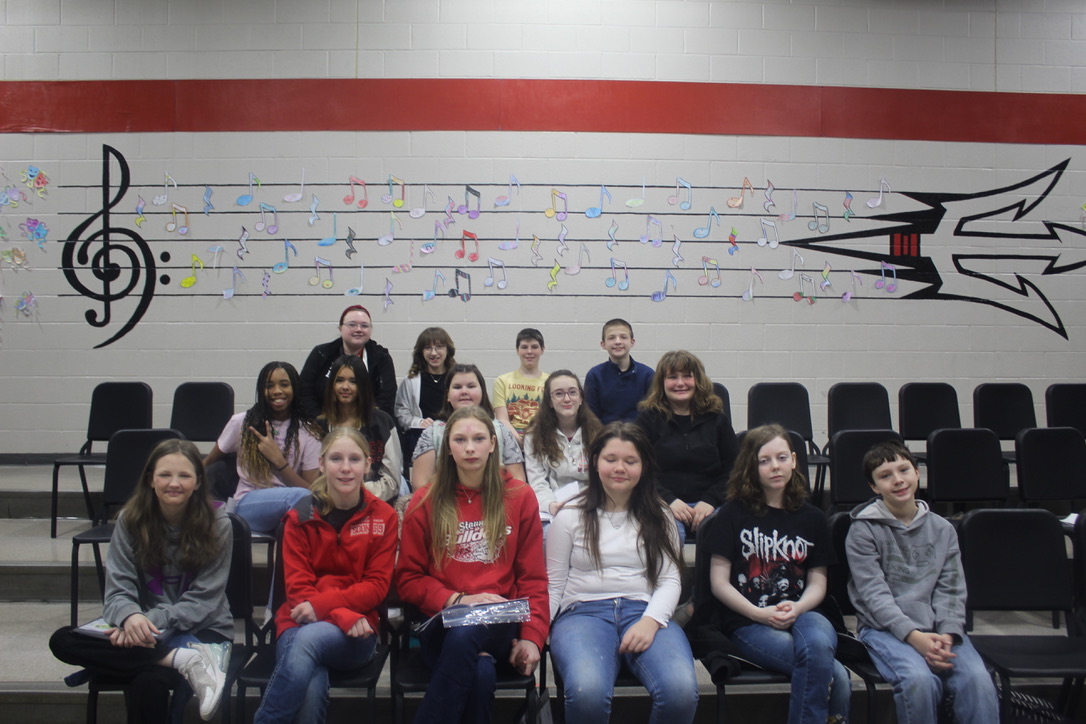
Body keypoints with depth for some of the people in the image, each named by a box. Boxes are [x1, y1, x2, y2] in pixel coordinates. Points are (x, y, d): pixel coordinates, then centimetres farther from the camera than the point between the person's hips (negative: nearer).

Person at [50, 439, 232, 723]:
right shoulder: (131, 520, -1)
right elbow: (118, 591, -4)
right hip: (145, 628, 6)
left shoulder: (217, 524, -8)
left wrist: (151, 622, -26)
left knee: (148, 683, -39)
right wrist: (130, 616, -28)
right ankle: (185, 660, -30)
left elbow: (203, 600, -10)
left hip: (201, 631, -6)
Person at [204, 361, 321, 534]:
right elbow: (207, 463, 22)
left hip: (289, 510, 1)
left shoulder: (307, 432, 5)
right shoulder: (242, 422, 7)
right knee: (299, 496, -34)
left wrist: (278, 460, -12)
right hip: (247, 505, -1)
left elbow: (313, 491, -2)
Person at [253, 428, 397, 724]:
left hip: (356, 635, 0)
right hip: (300, 624, 0)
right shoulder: (300, 516, 5)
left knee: (309, 638, -34)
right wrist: (343, 615, -19)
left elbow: (377, 586, 0)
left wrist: (322, 604, -16)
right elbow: (297, 586, 0)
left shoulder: (383, 516, 5)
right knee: (311, 691, -34)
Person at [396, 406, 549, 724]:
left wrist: (532, 637, -8)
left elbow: (533, 578, 7)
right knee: (480, 673, -35)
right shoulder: (425, 502, 8)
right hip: (443, 624, 0)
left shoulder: (520, 497, 7)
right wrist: (457, 600, -10)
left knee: (465, 635, -36)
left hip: (500, 626, 1)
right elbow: (409, 579, 8)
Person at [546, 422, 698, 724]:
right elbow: (553, 585, 8)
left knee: (682, 692, -30)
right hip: (584, 611, -2)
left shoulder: (658, 517, 16)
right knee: (588, 693, -36)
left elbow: (670, 580, 7)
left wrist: (651, 620, -13)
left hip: (644, 611, 2)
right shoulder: (570, 516, 10)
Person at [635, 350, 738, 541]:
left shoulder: (717, 419, 15)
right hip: (662, 503, -2)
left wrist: (710, 500, -8)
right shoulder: (648, 419, 9)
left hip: (709, 504, 2)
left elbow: (732, 470, 10)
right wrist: (669, 500, -14)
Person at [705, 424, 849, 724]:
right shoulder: (733, 514, 3)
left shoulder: (812, 518, 13)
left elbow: (818, 582, 10)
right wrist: (760, 613, -15)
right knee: (835, 675, -28)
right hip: (747, 622, -3)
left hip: (800, 614, 3)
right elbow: (719, 582, -1)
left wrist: (797, 608, -12)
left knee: (818, 643, -36)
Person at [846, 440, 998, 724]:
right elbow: (874, 594, -8)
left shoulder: (942, 529, 13)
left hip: (937, 629, 3)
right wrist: (913, 635, -21)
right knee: (919, 679, -31)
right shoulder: (862, 530, 0)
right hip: (885, 629, -3)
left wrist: (947, 634, -11)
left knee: (978, 679, -25)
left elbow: (950, 590, 7)